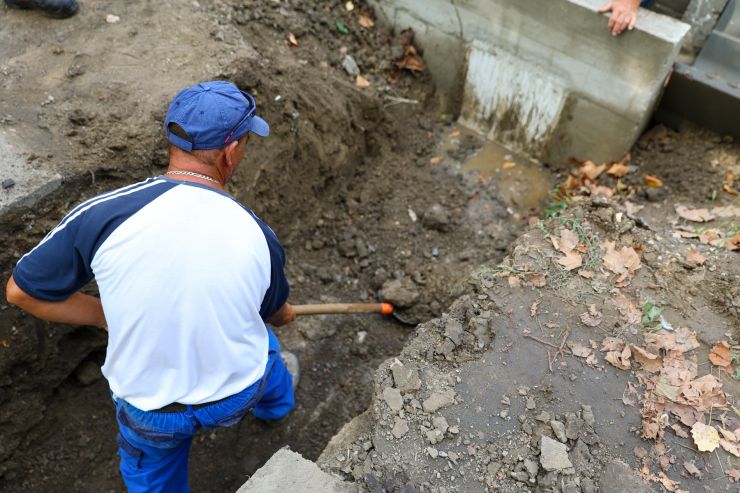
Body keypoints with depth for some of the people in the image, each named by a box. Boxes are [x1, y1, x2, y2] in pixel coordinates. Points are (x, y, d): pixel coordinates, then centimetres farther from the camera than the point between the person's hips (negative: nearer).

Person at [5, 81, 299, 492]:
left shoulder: (104, 214, -26)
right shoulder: (257, 236, -21)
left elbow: (23, 291, -10)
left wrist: (109, 317, 1)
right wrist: (285, 314, 26)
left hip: (149, 409, -1)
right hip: (239, 396, 2)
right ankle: (277, 403, 67)